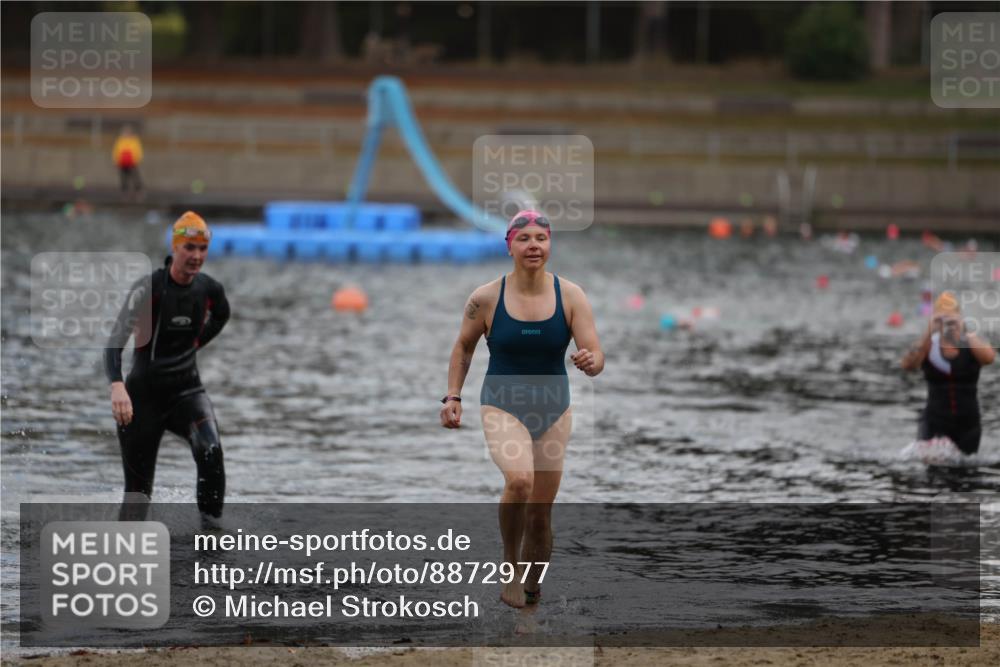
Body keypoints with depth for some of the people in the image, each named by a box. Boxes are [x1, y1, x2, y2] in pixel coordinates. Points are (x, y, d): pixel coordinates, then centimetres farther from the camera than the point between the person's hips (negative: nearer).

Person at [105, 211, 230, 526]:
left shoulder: (209, 289, -4)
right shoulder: (148, 289, -19)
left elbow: (221, 315, 24)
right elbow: (115, 343, -28)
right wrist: (117, 386, -45)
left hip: (187, 389, 3)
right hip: (145, 393, -3)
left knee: (211, 451, -28)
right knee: (138, 487, 2)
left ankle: (211, 525, -26)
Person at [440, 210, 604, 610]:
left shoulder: (570, 297, -7)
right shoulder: (486, 299, -8)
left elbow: (596, 356, -10)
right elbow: (463, 347, 8)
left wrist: (591, 362, -33)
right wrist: (453, 397, 2)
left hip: (553, 411, 2)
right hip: (502, 407, -2)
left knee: (540, 514, 8)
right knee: (520, 479, -31)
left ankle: (530, 589, 29)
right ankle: (510, 564, -10)